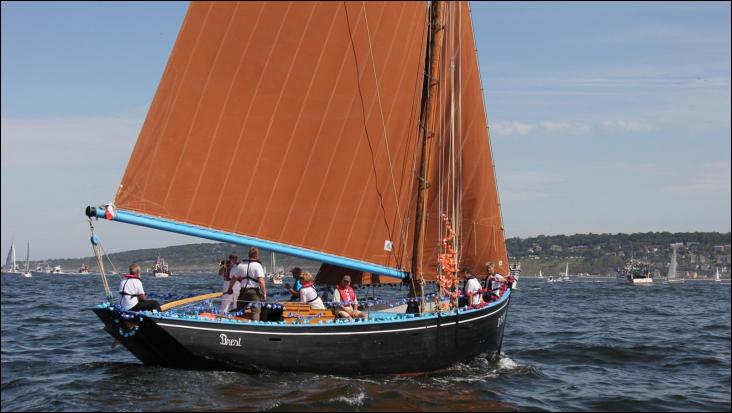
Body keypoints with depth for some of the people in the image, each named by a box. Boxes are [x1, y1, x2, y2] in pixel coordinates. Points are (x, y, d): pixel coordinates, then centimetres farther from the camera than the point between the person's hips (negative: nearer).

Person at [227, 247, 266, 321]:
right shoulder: (258, 265, -8)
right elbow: (261, 281, -17)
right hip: (254, 291, -5)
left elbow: (233, 278, 15)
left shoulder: (241, 264, 9)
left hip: (243, 290, 5)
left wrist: (230, 288, 30)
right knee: (256, 311, -4)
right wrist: (264, 293, -12)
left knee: (238, 310, 19)